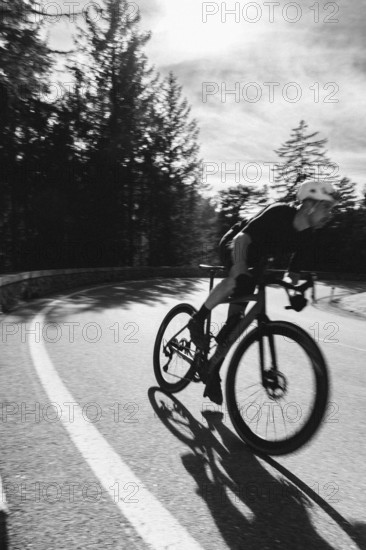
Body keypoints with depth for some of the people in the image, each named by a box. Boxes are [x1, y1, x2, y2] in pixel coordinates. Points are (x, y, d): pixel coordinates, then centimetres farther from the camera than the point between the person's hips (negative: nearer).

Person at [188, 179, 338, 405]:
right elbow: (242, 239, -37)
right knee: (237, 280, -40)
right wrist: (241, 271, -50)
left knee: (237, 315, -2)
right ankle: (197, 321, -17)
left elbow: (293, 272, -3)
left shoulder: (307, 238, -12)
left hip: (255, 260, 6)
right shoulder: (279, 213, -30)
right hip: (233, 247, -5)